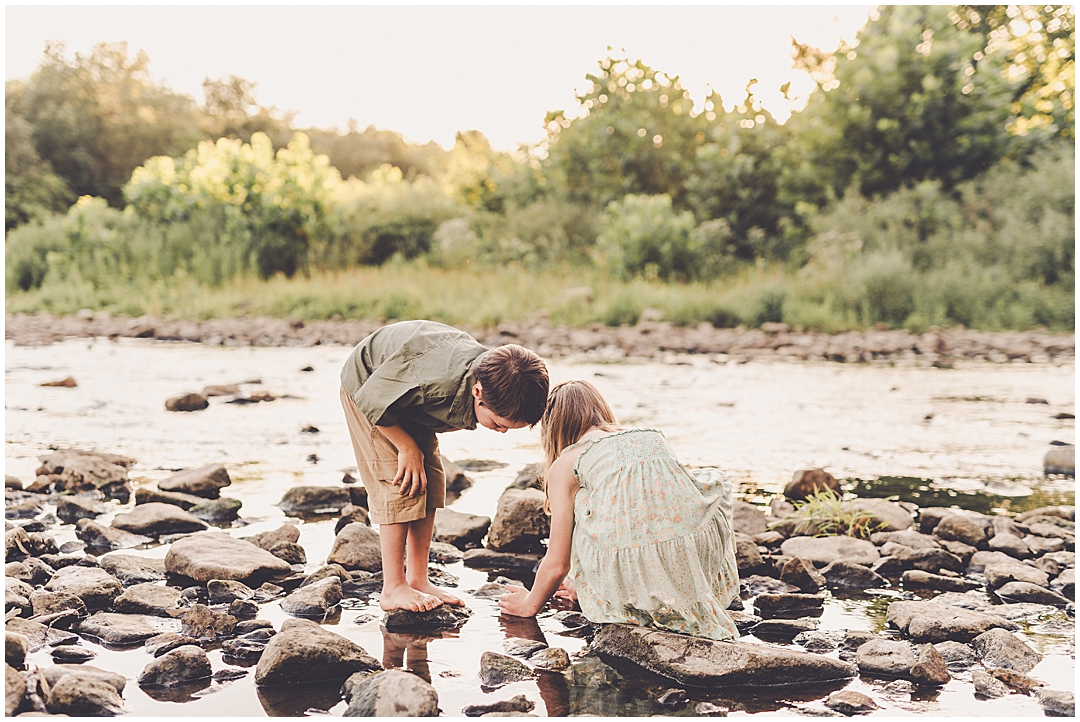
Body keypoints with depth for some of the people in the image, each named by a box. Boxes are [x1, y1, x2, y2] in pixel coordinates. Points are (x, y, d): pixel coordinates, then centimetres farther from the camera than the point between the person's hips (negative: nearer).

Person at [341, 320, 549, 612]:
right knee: (400, 484, -14)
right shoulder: (438, 380, -45)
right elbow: (372, 400, -30)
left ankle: (418, 580, 9)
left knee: (430, 486, 2)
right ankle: (392, 589, -8)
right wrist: (408, 447, -22)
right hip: (368, 387, -7)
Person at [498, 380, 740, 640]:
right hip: (698, 553, 3)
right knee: (714, 481, 35)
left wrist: (530, 604, 38)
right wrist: (585, 587, 58)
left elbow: (557, 564, 15)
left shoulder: (564, 464, 15)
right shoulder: (653, 436, 30)